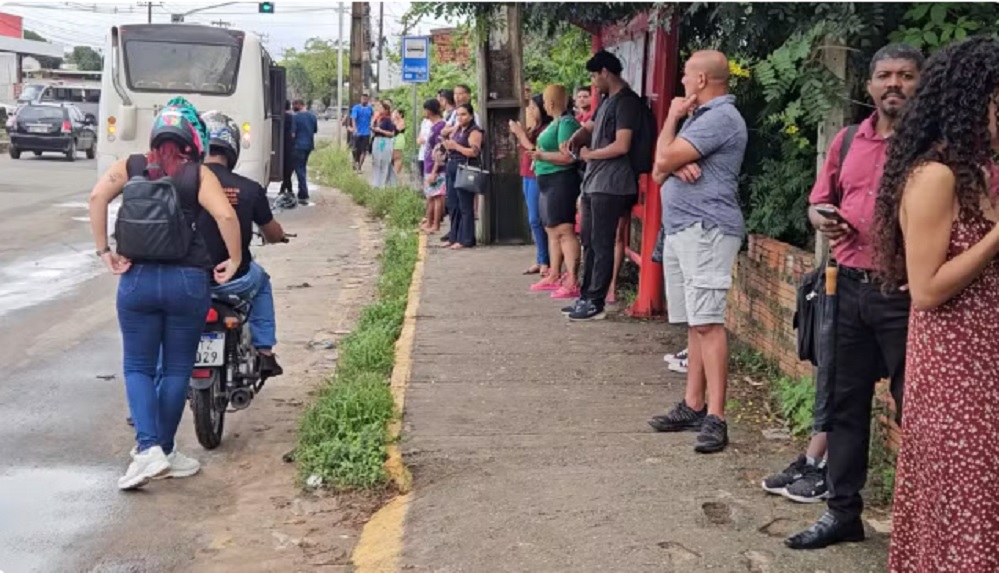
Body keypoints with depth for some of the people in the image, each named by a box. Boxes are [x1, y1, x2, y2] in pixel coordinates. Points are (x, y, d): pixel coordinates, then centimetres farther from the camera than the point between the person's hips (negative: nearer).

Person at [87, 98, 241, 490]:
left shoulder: (131, 167, 6)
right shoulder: (198, 174, 0)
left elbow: (98, 196, -9)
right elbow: (225, 215, -14)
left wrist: (104, 251, -5)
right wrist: (235, 260, -2)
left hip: (137, 278, 1)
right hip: (188, 280, -1)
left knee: (138, 367, 9)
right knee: (177, 369, 11)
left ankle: (147, 448, -8)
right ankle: (164, 450, 17)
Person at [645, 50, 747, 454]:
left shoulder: (721, 118, -12)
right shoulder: (698, 116, 22)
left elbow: (663, 160, -16)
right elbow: (661, 171, 16)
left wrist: (671, 119, 1)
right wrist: (679, 165, -7)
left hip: (706, 231, -10)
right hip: (680, 231, 10)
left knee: (707, 323, -14)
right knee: (694, 323, 11)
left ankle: (715, 418, -15)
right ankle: (693, 406, 16)